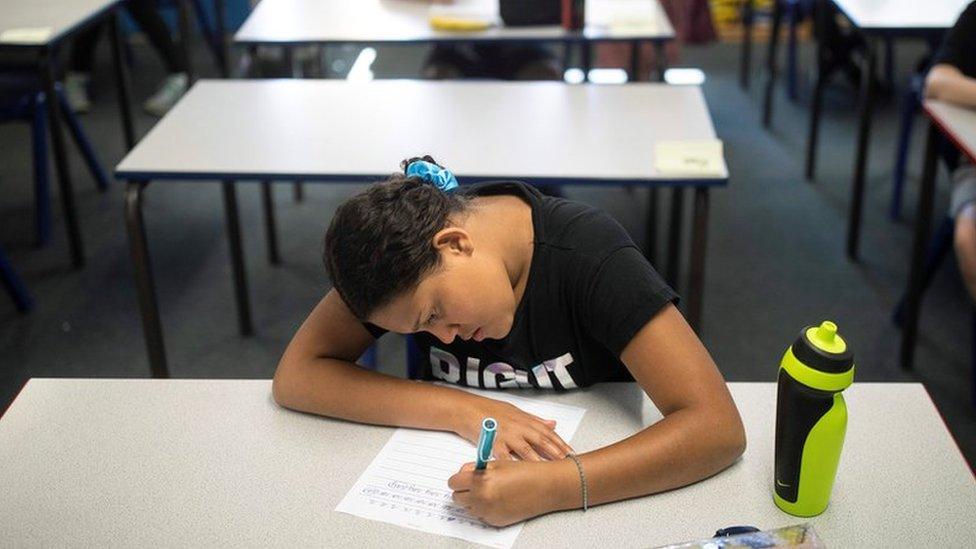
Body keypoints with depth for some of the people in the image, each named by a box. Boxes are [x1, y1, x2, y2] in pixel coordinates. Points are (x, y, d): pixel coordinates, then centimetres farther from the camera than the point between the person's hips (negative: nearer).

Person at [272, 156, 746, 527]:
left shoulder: (588, 253, -25)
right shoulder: (401, 248, -14)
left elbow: (718, 426, -30)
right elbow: (294, 376, -19)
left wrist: (550, 486, -42)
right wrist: (464, 410, -28)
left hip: (589, 487, -2)